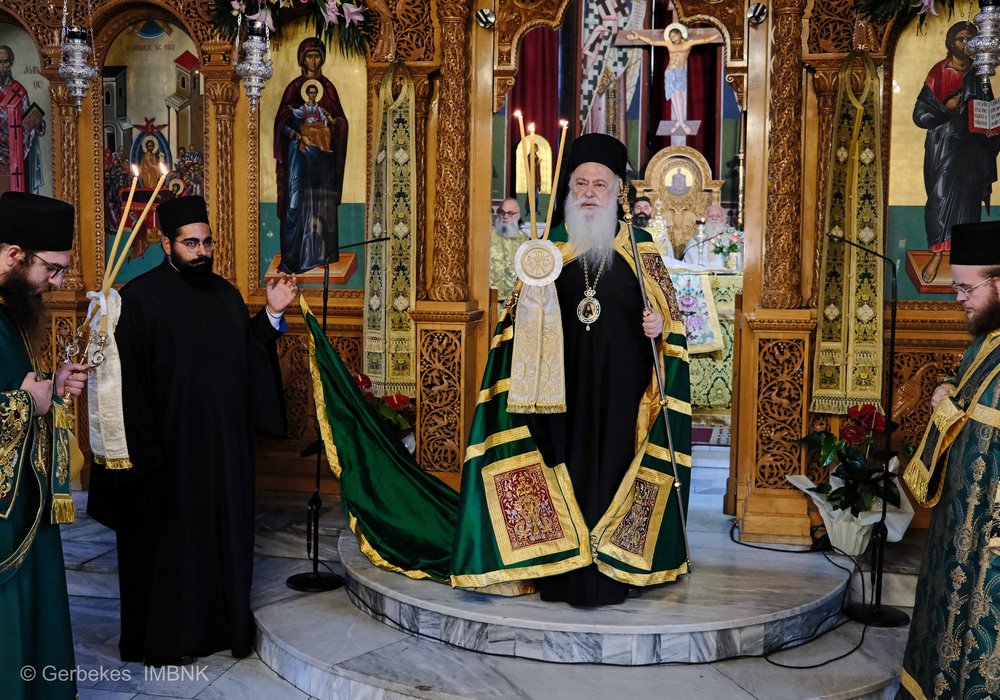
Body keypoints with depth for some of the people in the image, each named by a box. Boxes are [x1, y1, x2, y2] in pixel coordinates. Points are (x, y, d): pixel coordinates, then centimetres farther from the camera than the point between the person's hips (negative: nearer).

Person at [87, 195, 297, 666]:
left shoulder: (226, 294, 8)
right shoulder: (139, 298, -11)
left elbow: (247, 358, 10)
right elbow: (126, 381, -14)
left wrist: (272, 314, -1)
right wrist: (140, 449, -17)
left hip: (225, 446, 6)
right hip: (169, 446, -5)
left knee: (224, 531, 14)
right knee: (168, 537, 8)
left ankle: (223, 620, 30)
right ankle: (163, 637, 23)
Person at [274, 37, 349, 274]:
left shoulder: (328, 87, 9)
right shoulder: (294, 87, 2)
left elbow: (341, 120, 9)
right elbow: (283, 122, -1)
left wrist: (333, 121, -13)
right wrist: (297, 136, -18)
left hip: (324, 151, 3)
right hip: (300, 149, -3)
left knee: (323, 200, 4)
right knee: (298, 199, -6)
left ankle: (320, 252, 13)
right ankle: (295, 257, -3)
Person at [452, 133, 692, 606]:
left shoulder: (639, 249, 4)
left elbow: (669, 312, 7)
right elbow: (520, 317, 11)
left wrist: (659, 325, -14)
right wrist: (526, 308, -11)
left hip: (619, 387, -1)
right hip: (562, 385, 1)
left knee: (611, 465, 0)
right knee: (565, 465, 2)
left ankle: (607, 575, 11)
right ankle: (563, 573, 13)